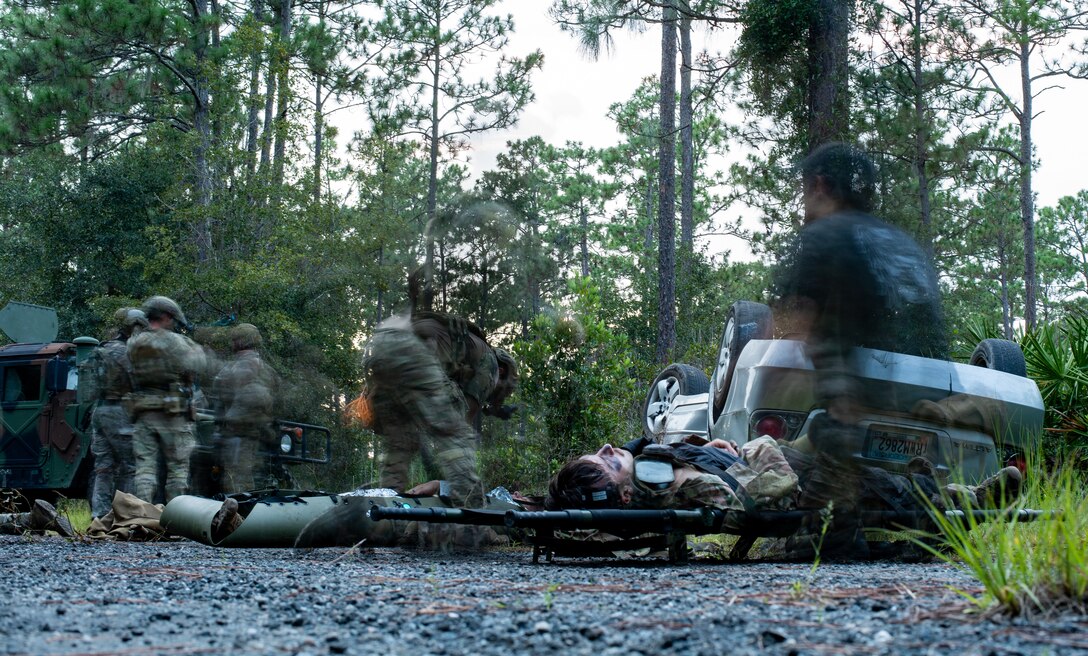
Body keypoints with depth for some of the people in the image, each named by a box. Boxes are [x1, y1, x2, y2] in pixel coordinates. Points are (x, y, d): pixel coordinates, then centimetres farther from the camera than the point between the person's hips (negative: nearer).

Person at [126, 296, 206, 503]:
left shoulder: (133, 344, 7)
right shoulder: (174, 341, -10)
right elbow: (195, 364, -9)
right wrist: (195, 347, 11)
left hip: (142, 415, 4)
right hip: (173, 415, -4)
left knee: (145, 467, 4)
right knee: (177, 468, 6)